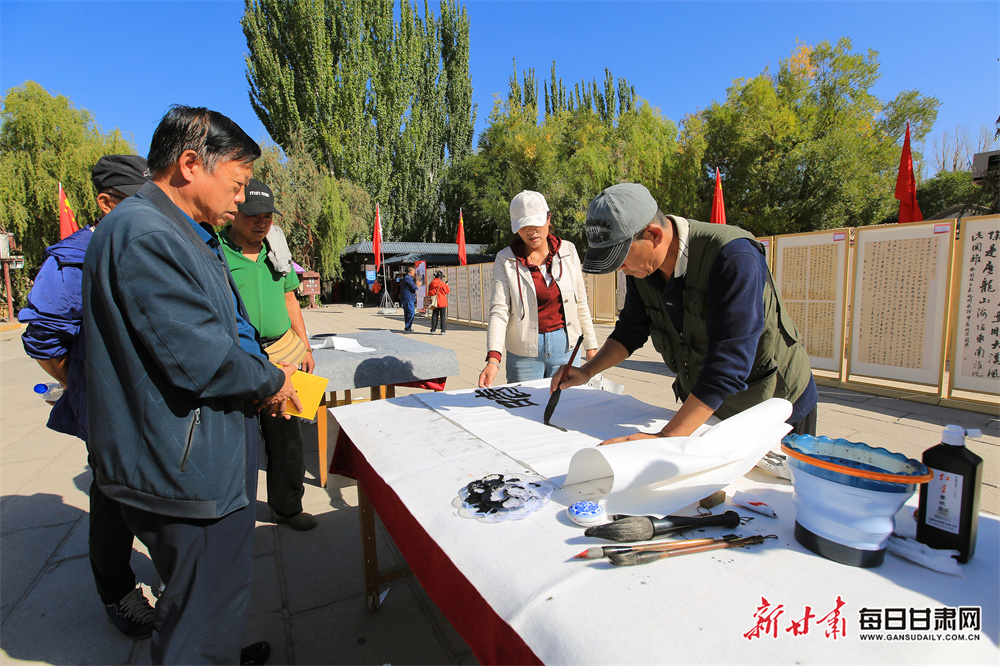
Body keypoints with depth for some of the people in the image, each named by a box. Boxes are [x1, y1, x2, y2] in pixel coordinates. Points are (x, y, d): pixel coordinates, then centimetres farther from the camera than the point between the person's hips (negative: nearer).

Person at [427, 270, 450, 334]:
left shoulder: (431, 283, 4)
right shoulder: (442, 283, -11)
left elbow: (429, 293, 9)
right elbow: (447, 291, -1)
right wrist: (446, 285, 14)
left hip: (435, 302, 5)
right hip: (442, 302, -4)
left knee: (434, 316, 11)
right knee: (443, 317, 1)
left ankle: (433, 330, 12)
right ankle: (443, 330, 1)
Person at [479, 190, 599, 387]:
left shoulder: (568, 251, 4)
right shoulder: (505, 259, -3)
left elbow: (581, 303, 10)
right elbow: (499, 310, -11)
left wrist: (591, 345, 11)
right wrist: (493, 358, -23)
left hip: (564, 346, 2)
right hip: (524, 350, -2)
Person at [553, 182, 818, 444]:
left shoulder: (734, 257, -33)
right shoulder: (639, 268, -11)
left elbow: (729, 363, -38)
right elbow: (631, 331, 4)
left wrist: (667, 437, -42)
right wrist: (587, 371, -12)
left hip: (774, 404, -5)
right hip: (701, 402, 6)